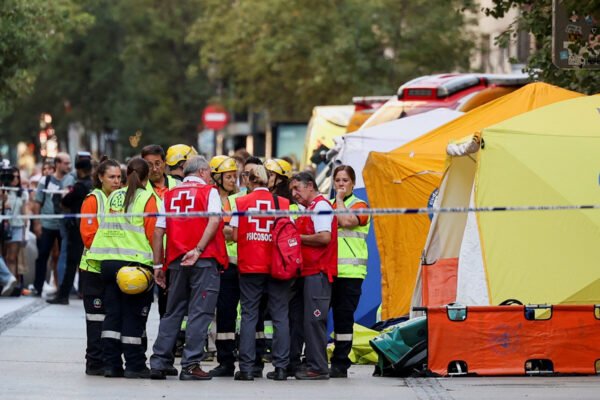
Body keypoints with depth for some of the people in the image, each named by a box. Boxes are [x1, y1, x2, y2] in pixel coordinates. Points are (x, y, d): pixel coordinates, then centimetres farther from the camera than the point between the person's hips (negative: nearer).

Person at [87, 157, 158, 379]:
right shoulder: (147, 198, -5)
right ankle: (134, 365, 2)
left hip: (108, 261, 5)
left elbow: (104, 227, 13)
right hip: (136, 261, -5)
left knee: (112, 313, 9)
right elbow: (153, 232, -9)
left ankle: (111, 364, 8)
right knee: (133, 316, 1)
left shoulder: (113, 197, 10)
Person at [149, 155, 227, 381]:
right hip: (204, 261, -4)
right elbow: (214, 221, -14)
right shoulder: (209, 192, 2)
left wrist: (158, 264, 12)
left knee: (172, 313, 13)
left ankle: (159, 362, 10)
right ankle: (190, 365, -7)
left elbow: (158, 231, 9)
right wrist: (198, 250, -19)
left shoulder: (170, 195, 13)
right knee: (199, 312, -2)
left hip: (176, 261, 4)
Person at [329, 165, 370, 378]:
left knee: (344, 316, -3)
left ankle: (340, 364, 2)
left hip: (349, 272, -4)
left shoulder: (359, 205, 4)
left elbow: (346, 221, -16)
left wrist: (340, 199, -5)